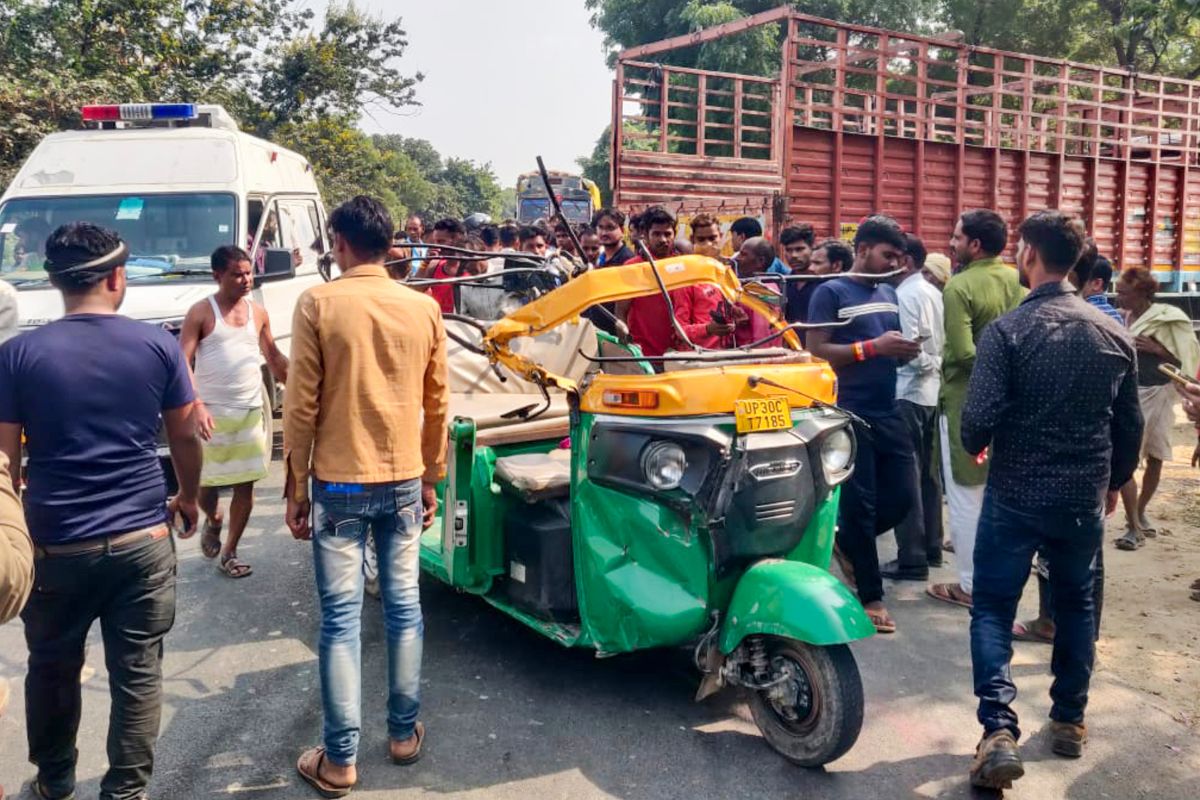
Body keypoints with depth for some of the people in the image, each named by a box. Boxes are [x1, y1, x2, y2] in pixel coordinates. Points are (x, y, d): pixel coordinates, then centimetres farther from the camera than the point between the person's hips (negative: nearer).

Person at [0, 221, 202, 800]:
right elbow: (185, 435, 4)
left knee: (52, 669, 21)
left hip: (56, 544, 1)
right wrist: (189, 498, 20)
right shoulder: (159, 345, -4)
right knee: (138, 673, 10)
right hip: (143, 539, 0)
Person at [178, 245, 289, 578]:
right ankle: (213, 520, 39)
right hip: (212, 413, -3)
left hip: (252, 412, 4)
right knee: (206, 482, 5)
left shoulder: (258, 313, 7)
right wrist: (197, 406, -25)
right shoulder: (201, 313, -7)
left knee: (246, 484, 4)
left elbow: (274, 357, 19)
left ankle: (229, 553, 17)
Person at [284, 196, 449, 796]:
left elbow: (301, 406, -8)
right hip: (403, 482, 3)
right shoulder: (424, 308, 1)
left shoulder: (318, 304, -8)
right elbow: (437, 405, 6)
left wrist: (296, 485, 1)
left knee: (341, 618, 3)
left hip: (339, 484, -3)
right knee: (404, 608, 13)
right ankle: (404, 733, 25)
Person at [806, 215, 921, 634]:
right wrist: (874, 347, -20)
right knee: (860, 504, 1)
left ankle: (845, 542, 33)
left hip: (889, 412, 7)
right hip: (851, 414, -7)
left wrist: (905, 350, -1)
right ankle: (871, 597, 13)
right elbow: (816, 351, -14)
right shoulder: (830, 293, -6)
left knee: (903, 496, 7)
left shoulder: (890, 294, 15)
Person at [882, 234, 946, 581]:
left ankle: (912, 558, -3)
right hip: (931, 389, 9)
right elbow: (940, 343, 12)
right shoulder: (934, 292, 12)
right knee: (927, 472, 15)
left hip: (908, 391, -9)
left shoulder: (906, 294, -14)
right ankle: (931, 546, 23)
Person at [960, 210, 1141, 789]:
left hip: (1016, 496, -4)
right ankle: (1069, 721, 30)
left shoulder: (1007, 330, -15)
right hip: (1085, 498, 4)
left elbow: (978, 420, -20)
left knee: (992, 608, 5)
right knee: (1075, 605, 21)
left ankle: (999, 730, -6)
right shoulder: (1114, 334, 1)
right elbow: (1130, 425, 8)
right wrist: (1114, 482, 23)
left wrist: (974, 447, 4)